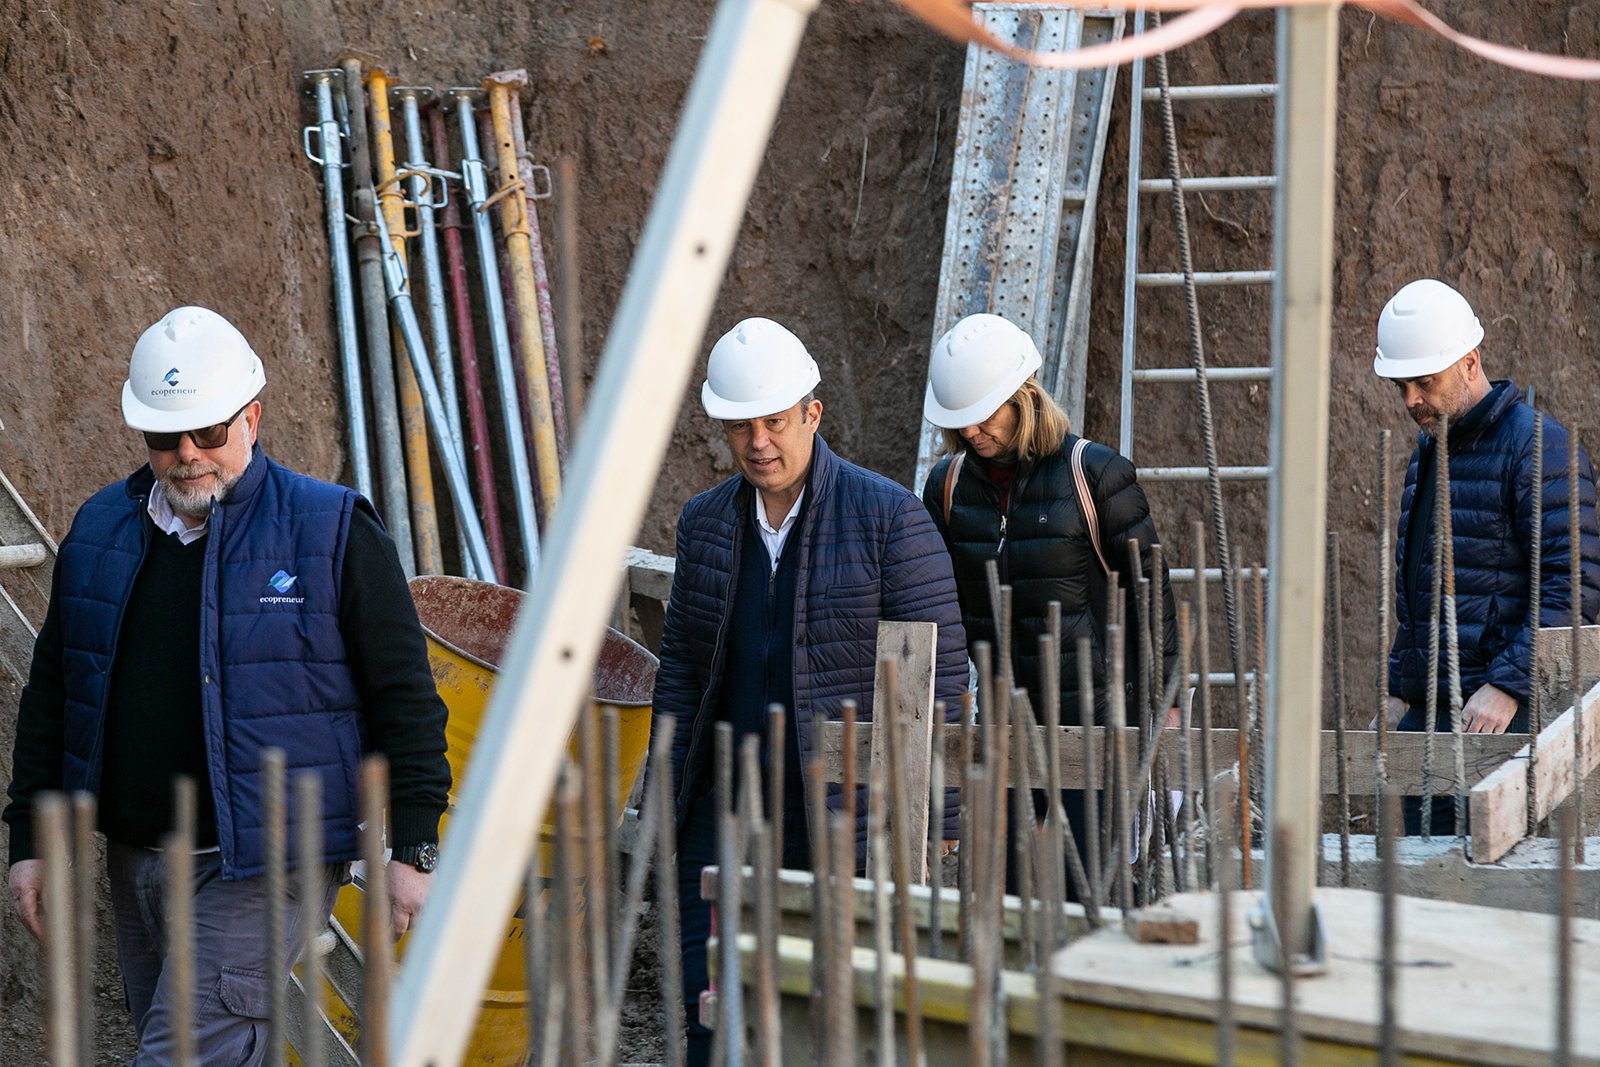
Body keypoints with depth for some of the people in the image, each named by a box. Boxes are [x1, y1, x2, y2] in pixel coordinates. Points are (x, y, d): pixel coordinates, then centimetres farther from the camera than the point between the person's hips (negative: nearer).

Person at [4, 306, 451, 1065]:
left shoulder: (332, 534, -6)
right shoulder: (98, 532, 8)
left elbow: (402, 695, -4)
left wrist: (414, 849, -8)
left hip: (265, 863, -6)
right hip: (135, 859, 6)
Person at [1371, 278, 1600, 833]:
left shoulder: (1538, 446, -9)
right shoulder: (1428, 450, 18)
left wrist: (1508, 685, -22)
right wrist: (1399, 692, 20)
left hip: (1504, 711, -8)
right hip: (1427, 711, 8)